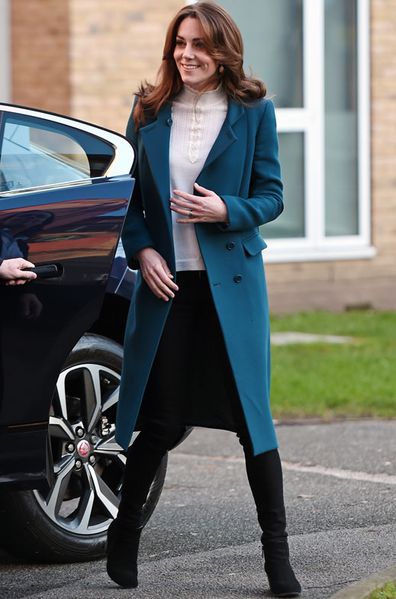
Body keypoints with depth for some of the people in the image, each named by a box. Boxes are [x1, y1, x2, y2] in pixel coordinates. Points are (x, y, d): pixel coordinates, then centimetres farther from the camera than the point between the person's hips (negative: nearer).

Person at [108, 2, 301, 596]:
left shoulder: (253, 112, 1)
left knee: (251, 416, -1)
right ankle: (124, 530, 24)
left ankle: (276, 550, 8)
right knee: (161, 421, 3)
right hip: (165, 281, 1)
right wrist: (142, 250, -5)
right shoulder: (149, 112, 7)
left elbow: (271, 195, 3)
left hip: (232, 283, -1)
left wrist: (227, 210, -16)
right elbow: (126, 195, 10)